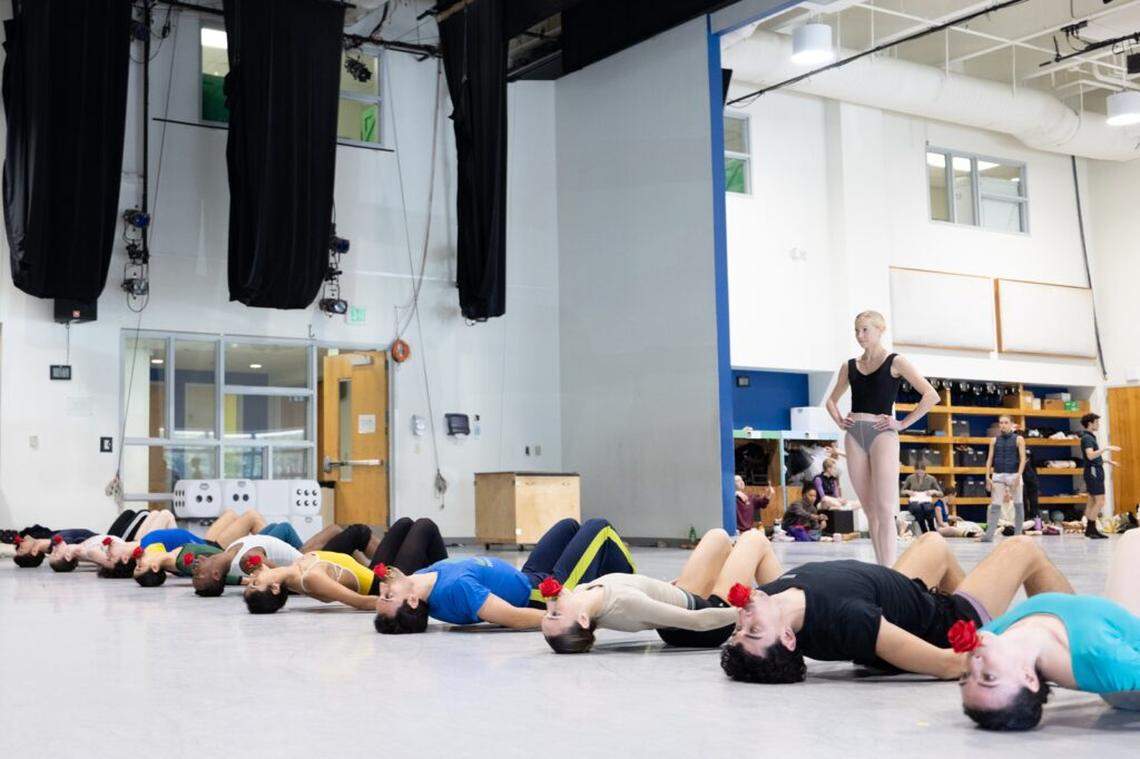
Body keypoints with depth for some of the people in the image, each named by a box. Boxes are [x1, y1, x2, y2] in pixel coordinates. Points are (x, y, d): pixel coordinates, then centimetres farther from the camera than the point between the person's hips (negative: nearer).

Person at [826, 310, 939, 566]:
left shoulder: (895, 362, 2)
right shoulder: (849, 366, 15)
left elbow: (931, 395, -5)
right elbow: (832, 400, 30)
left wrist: (903, 423, -8)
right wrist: (839, 420, 11)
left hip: (882, 434, -5)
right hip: (854, 436, 5)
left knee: (884, 510, -13)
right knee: (870, 511, 6)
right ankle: (880, 569, 10)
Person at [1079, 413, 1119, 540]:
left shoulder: (1090, 437, 17)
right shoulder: (1087, 438, -14)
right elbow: (1090, 455, -28)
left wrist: (1106, 460, 25)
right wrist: (1106, 448, -30)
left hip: (1095, 471, 10)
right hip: (1093, 471, -10)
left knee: (1092, 501, 9)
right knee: (1100, 501, -12)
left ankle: (1089, 529, 11)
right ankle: (1092, 529, -12)